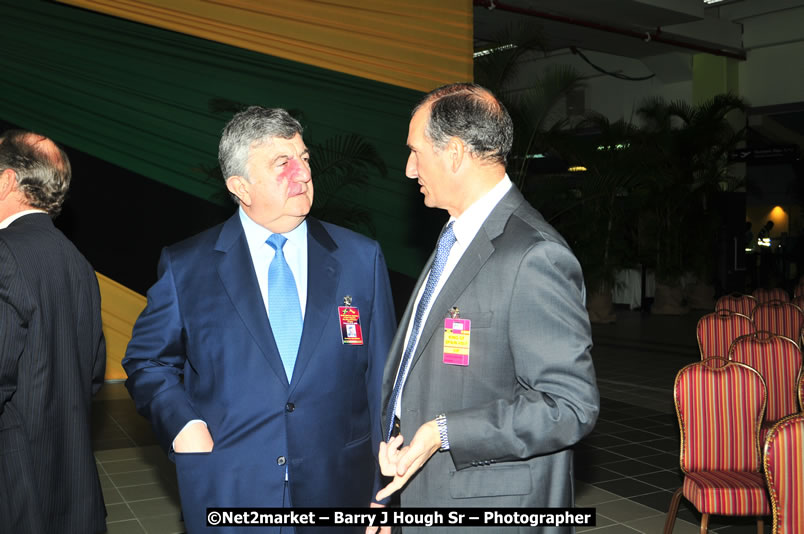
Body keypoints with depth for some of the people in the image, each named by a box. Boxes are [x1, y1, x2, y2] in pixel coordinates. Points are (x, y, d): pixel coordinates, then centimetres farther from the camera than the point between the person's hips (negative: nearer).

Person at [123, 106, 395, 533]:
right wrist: (182, 426, -9)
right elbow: (146, 361, 9)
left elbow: (381, 378, 2)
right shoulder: (186, 267, -2)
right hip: (227, 498, -1)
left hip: (338, 493, 1)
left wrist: (385, 492, 1)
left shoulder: (361, 258, 0)